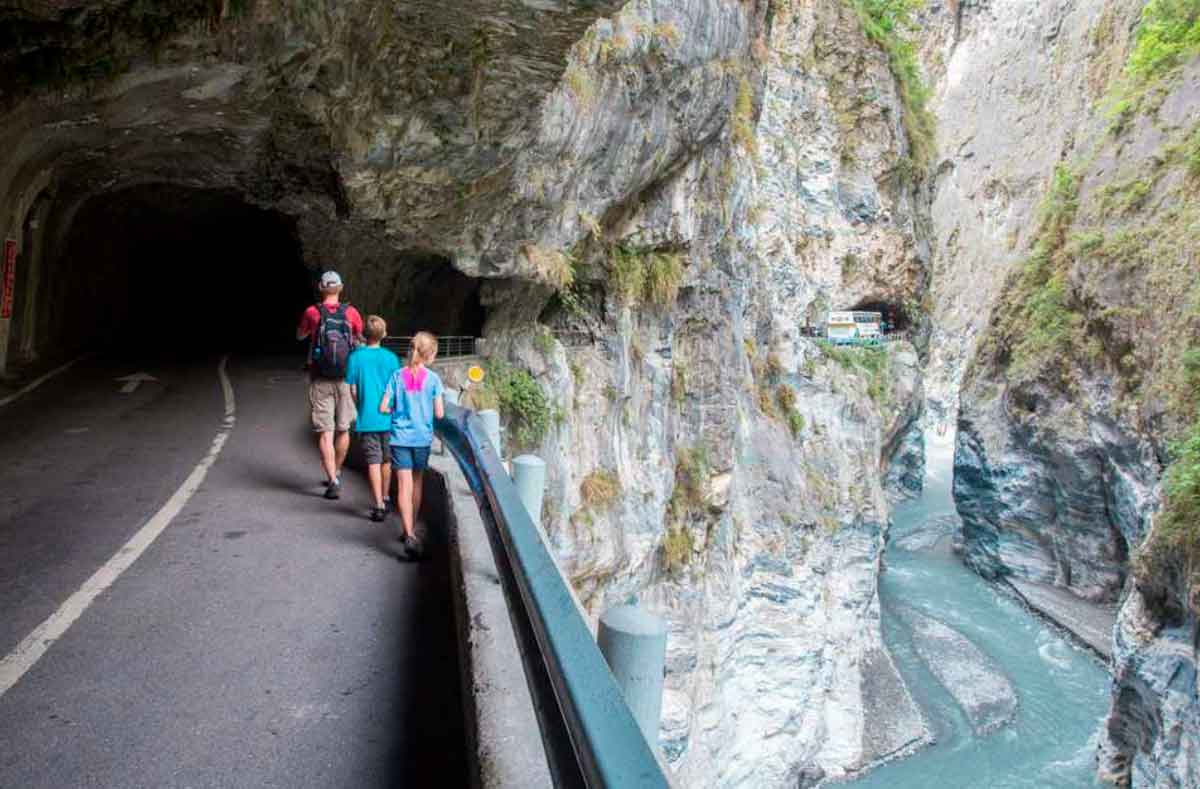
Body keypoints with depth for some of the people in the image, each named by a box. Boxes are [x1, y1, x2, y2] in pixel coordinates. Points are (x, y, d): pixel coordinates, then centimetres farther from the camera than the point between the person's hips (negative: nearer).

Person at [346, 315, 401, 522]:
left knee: (373, 462, 1)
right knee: (387, 460, 17)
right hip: (388, 418, 2)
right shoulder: (391, 357, -3)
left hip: (367, 419, -2)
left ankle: (378, 506, -1)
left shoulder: (356, 357, -5)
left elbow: (353, 390, -2)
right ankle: (385, 499, 31)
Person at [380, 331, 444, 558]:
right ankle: (411, 529, 31)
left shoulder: (397, 375, -3)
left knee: (404, 485, -4)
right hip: (422, 437, 0)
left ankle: (409, 535, -16)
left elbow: (383, 408, -4)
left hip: (400, 437, 0)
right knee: (417, 482, 18)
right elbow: (439, 413, -7)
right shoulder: (433, 379, -7)